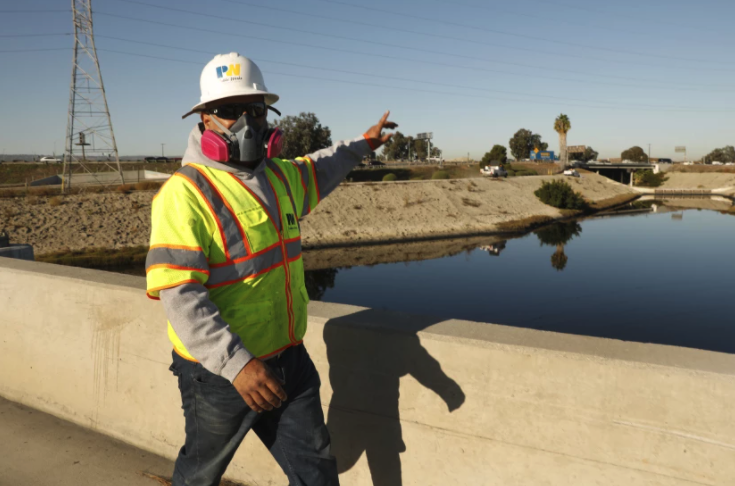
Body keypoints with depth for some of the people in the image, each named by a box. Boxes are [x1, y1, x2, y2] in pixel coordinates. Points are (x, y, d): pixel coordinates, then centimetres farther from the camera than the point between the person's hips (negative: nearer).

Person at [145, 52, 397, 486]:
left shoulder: (280, 175, 5)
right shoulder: (187, 192, -20)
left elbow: (317, 170, 30)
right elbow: (180, 295, -27)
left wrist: (362, 145, 41)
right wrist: (236, 364, -34)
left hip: (289, 362, 6)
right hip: (221, 372, -6)